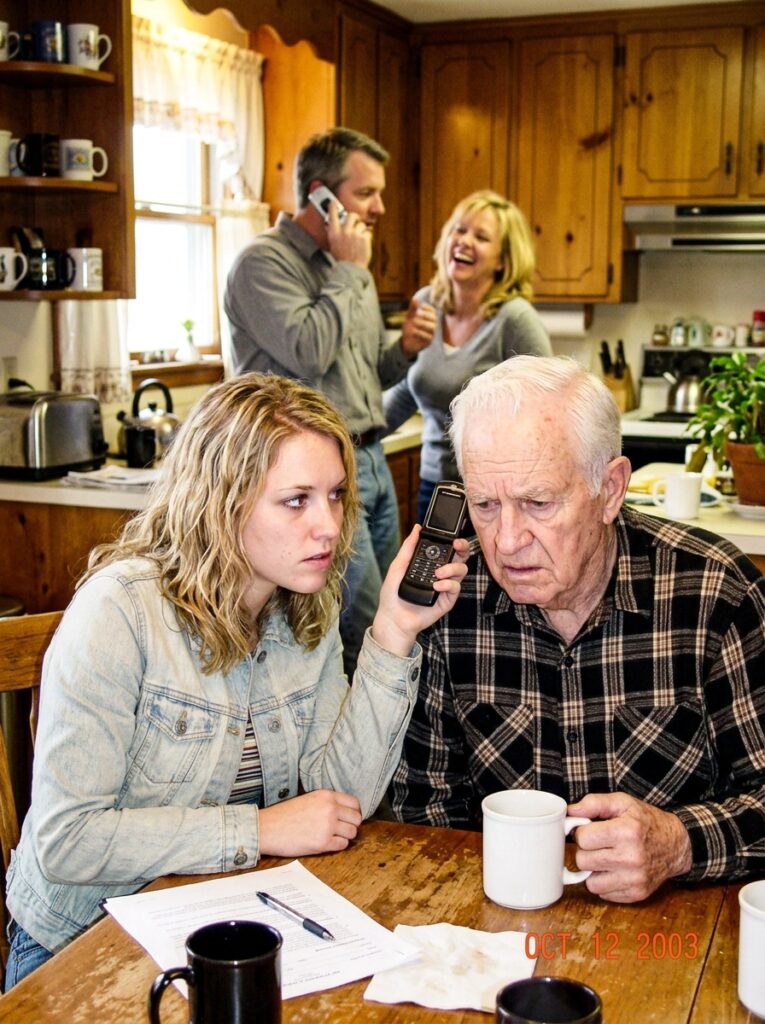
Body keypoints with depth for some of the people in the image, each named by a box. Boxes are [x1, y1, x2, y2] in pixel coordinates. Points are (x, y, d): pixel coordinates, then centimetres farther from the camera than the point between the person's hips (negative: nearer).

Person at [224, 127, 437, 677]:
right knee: (366, 637, -12)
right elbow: (308, 353, -23)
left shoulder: (347, 270, 19)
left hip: (371, 460, 9)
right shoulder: (264, 263, -8)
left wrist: (403, 351, 5)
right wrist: (351, 271, -11)